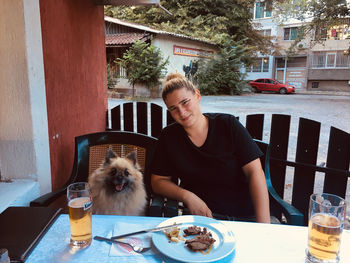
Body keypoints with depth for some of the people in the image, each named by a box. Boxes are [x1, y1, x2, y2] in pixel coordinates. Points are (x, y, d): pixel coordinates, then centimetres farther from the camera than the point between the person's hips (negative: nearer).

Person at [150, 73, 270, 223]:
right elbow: (158, 181, 6)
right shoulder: (169, 137, 0)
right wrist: (187, 196, -13)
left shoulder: (227, 124, -4)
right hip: (199, 216, 1)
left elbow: (255, 173, -8)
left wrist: (263, 225, -17)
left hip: (245, 215, 0)